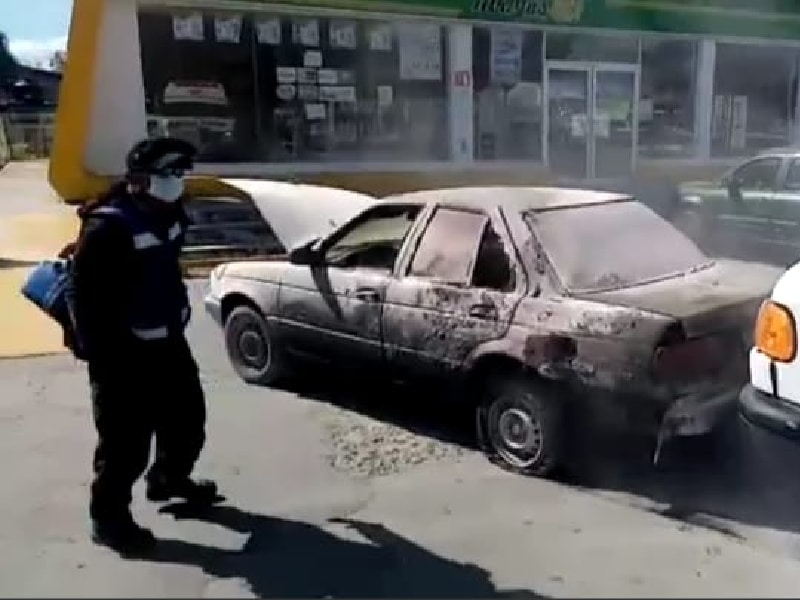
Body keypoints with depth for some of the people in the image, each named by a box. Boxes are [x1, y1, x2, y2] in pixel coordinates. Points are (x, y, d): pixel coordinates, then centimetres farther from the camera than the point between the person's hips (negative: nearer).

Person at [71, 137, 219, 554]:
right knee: (126, 441, 0)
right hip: (124, 354, -9)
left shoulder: (166, 215, 5)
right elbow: (86, 296, -23)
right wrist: (99, 354, -22)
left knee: (188, 417, 21)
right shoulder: (107, 227, -22)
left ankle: (170, 479, 45)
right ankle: (108, 518, 20)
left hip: (167, 342, 9)